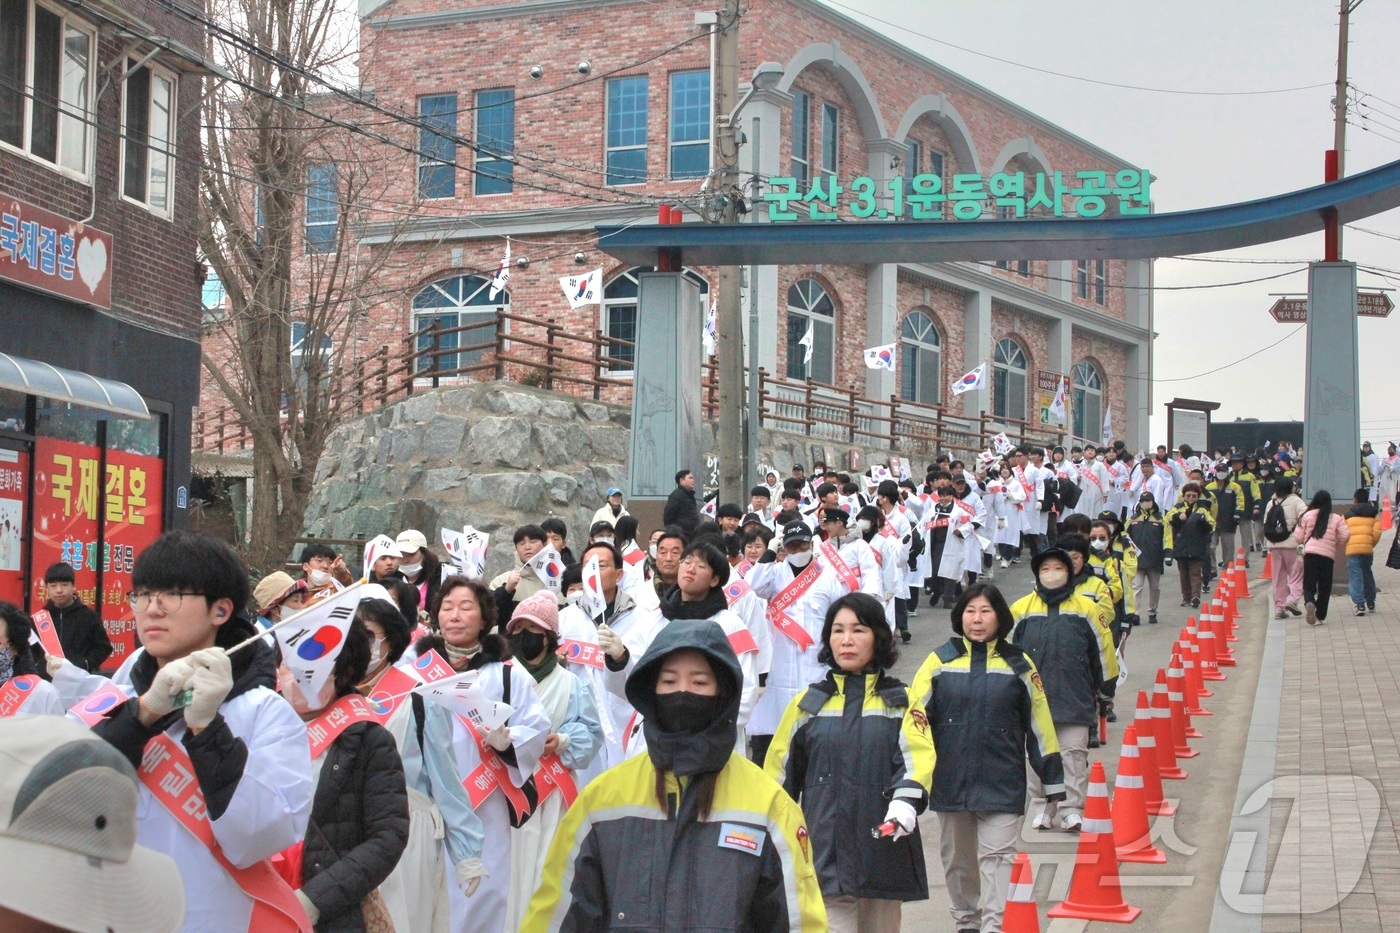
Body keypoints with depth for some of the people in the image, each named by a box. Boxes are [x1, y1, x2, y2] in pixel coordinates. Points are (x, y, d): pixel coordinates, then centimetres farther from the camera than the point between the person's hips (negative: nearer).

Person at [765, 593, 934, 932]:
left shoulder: (902, 701, 7)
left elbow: (917, 757, -10)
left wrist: (906, 801, -30)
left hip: (884, 851, 1)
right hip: (825, 852, -1)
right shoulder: (808, 703, 9)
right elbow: (779, 771, 13)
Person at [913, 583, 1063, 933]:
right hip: (950, 783, 2)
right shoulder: (940, 662, 1)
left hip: (1002, 784, -2)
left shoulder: (1017, 665, 1)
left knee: (997, 855, -8)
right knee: (957, 858, 13)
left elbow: (1038, 725, 5)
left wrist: (1052, 781, 7)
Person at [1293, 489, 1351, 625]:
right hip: (1328, 555, 0)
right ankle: (1320, 616, 12)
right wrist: (1339, 548, 15)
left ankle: (1309, 603, -28)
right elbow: (1345, 535, -3)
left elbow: (1298, 537, 4)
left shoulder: (1307, 516, 6)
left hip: (1310, 553, 0)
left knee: (1308, 585, 3)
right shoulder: (1336, 519, 7)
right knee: (1324, 587, 12)